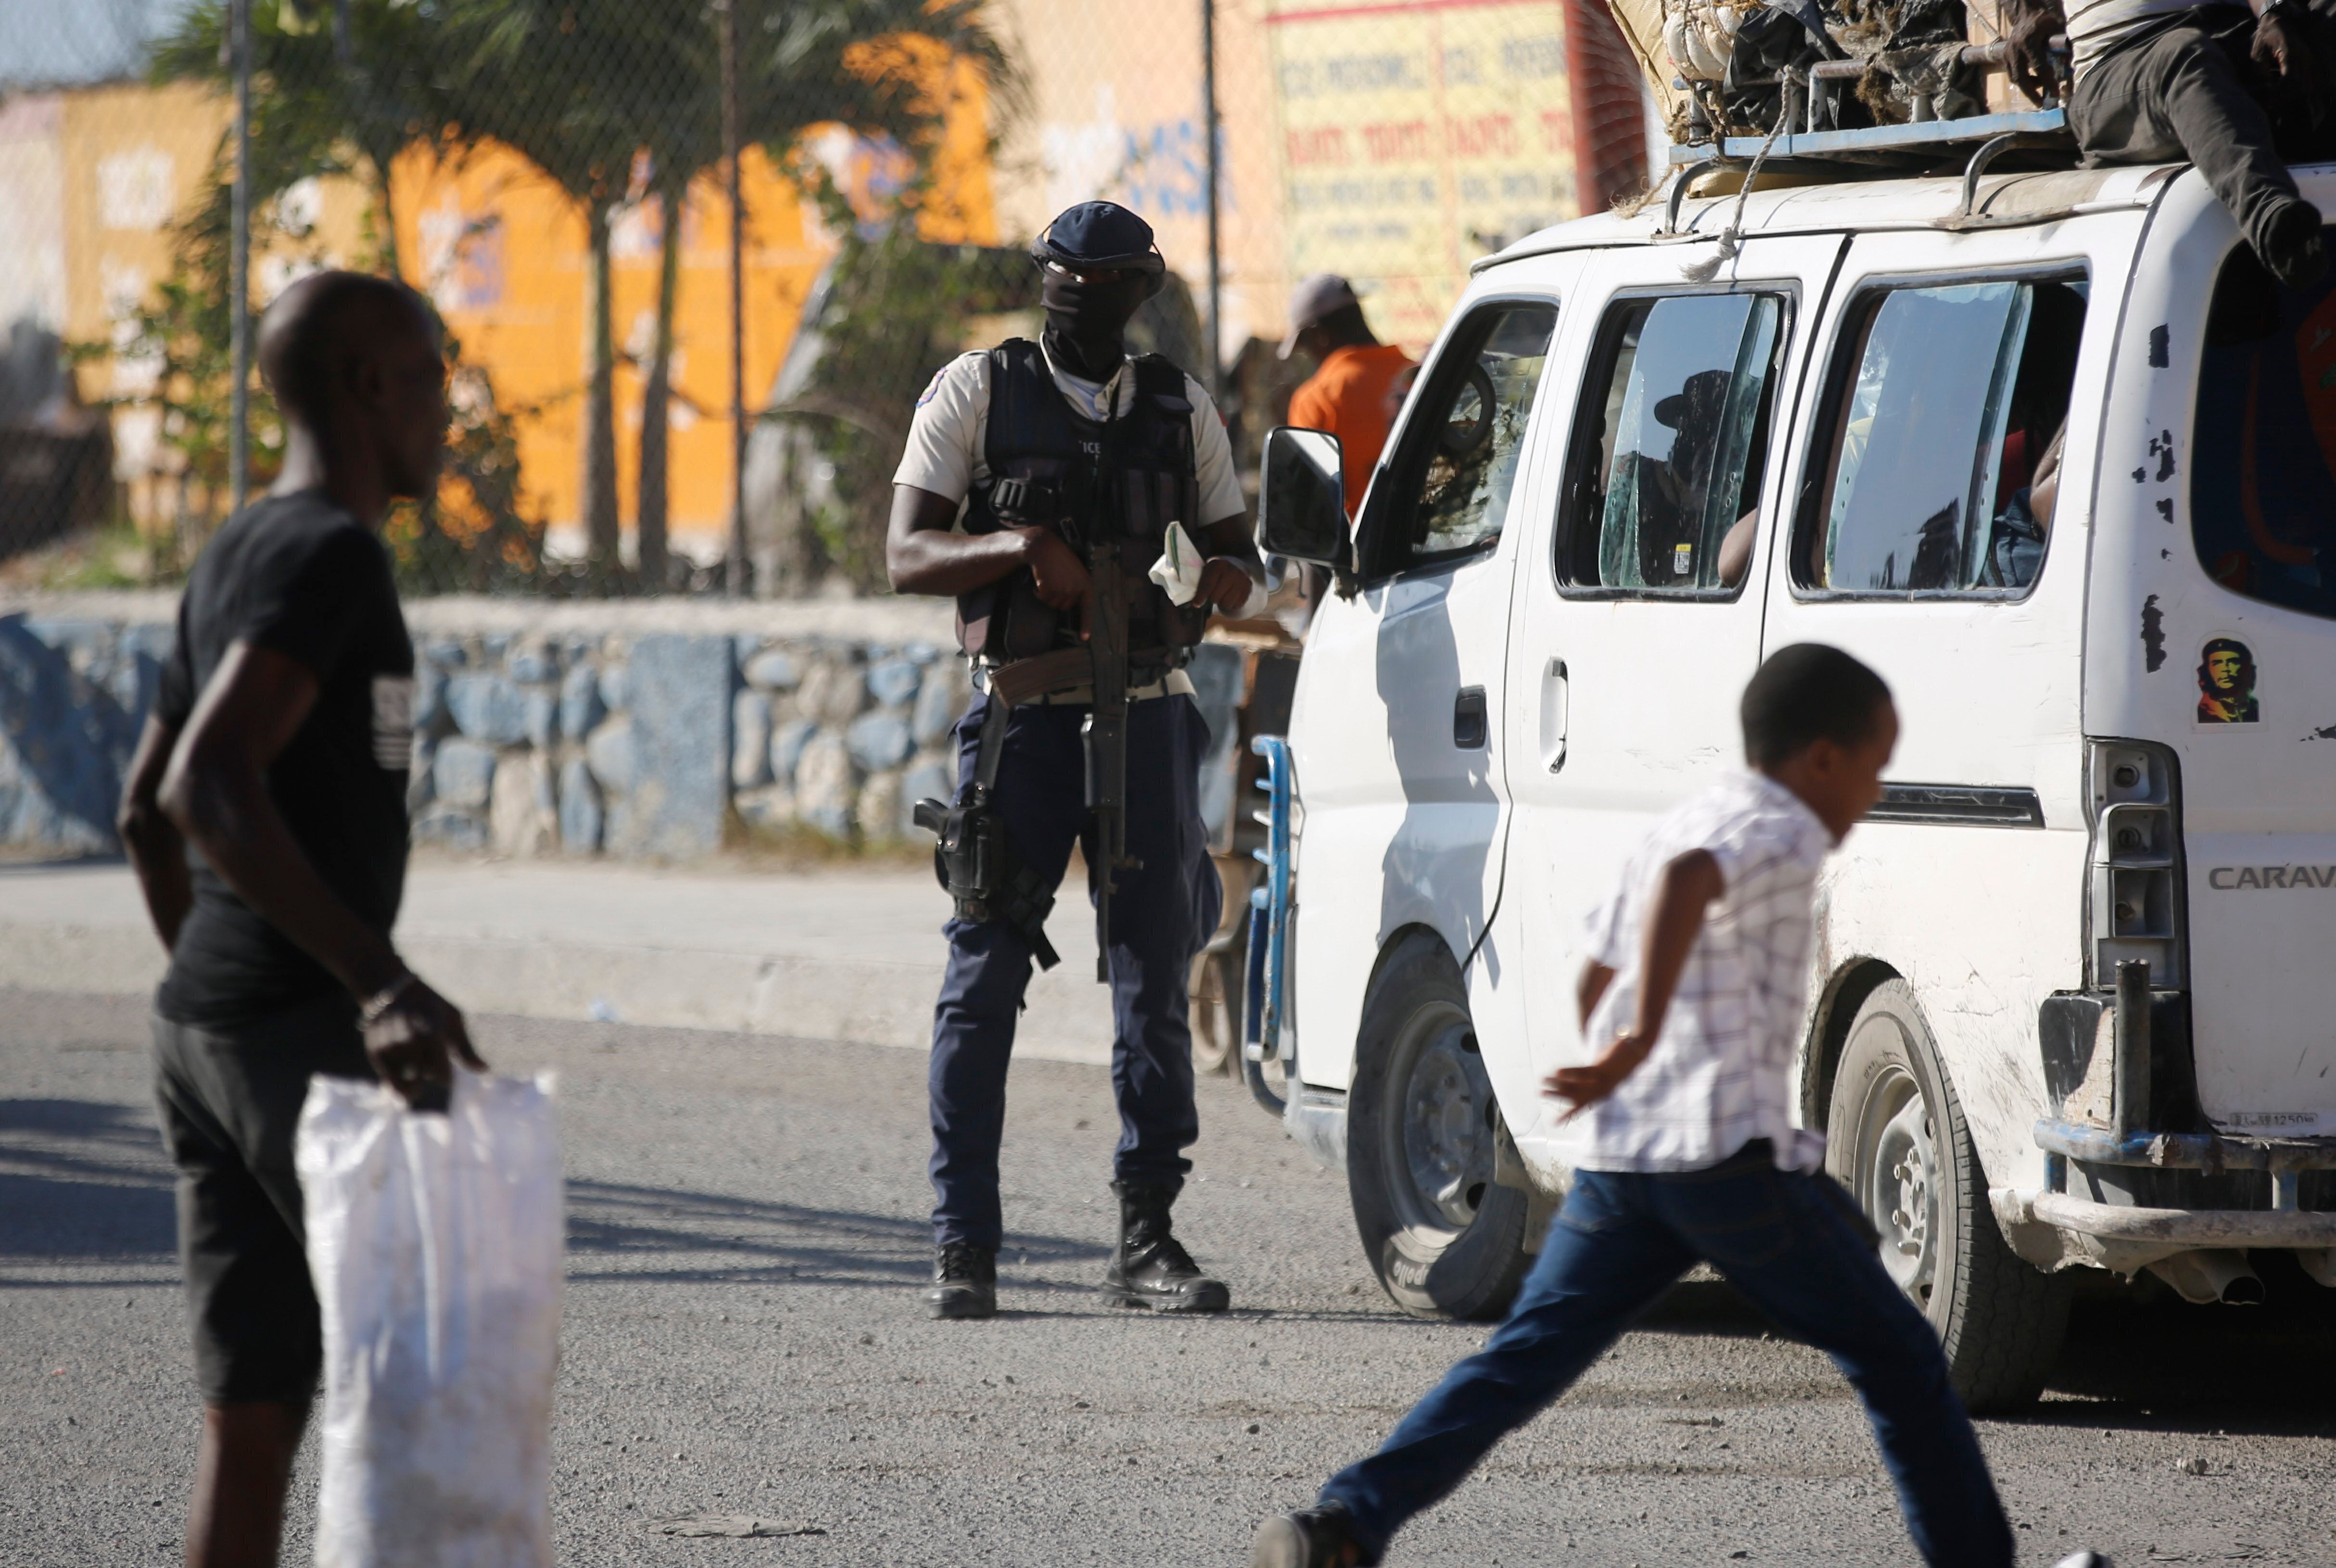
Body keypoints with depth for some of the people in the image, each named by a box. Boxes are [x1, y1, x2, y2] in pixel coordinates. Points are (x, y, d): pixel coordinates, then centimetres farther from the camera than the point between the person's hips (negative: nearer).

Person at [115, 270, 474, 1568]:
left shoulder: (234, 562, 17)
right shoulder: (329, 556, -12)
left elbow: (147, 813, 24)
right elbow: (206, 787, -25)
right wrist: (377, 977, -30)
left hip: (204, 1028, 9)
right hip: (304, 1032, -9)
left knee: (257, 1412, 5)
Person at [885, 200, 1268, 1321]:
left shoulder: (1181, 411, 13)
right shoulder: (977, 392, 4)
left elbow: (1248, 571, 16)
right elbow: (907, 556, -2)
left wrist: (1224, 581, -8)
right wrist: (1021, 546, -19)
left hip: (1148, 722, 3)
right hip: (1024, 716, -3)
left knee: (1157, 976, 3)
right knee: (985, 979, -3)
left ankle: (1146, 1238, 8)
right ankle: (963, 1247, -1)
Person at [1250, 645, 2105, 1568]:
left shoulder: (1683, 824, 23)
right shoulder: (1781, 835, -4)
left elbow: (1596, 979, 31)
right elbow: (1689, 879, -26)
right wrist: (1644, 1036, -34)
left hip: (1614, 1156, 8)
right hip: (1731, 1153, -8)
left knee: (1520, 1363, 3)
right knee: (1897, 1361, 5)